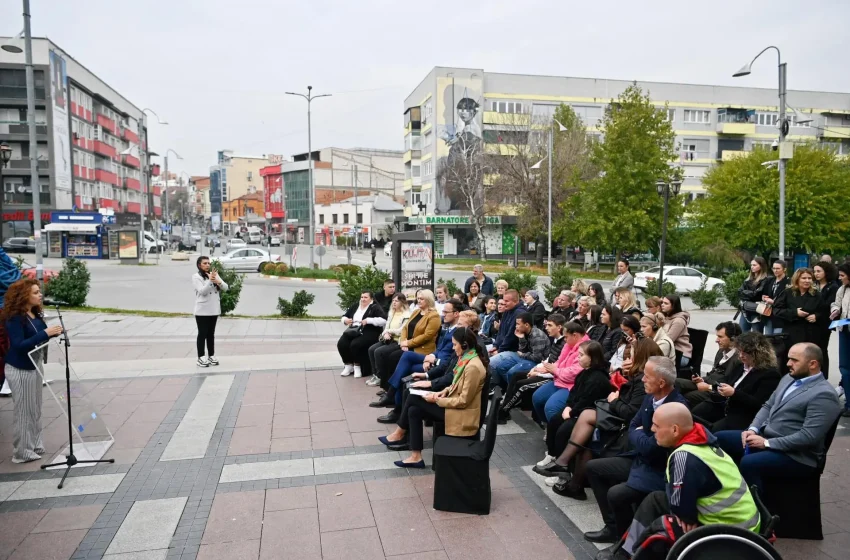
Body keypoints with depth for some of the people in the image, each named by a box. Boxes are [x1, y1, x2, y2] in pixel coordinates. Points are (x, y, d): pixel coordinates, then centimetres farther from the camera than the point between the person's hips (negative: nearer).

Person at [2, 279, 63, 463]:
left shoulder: (35, 314, 5)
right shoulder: (14, 318, -19)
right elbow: (19, 345, -25)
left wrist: (53, 333, -7)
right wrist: (45, 333, -29)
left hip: (34, 367, 8)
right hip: (19, 370, -8)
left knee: (35, 410, 15)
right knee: (24, 411, 0)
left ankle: (34, 445, 26)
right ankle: (22, 452, 12)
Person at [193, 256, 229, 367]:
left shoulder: (214, 275, 9)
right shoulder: (196, 277, -6)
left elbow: (225, 288, 0)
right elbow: (202, 291, -18)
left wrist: (218, 282, -19)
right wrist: (210, 280, -30)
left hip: (214, 310, 5)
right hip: (202, 311, -5)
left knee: (211, 334, 12)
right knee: (202, 334, 0)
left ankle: (211, 356, 20)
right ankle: (201, 358, 5)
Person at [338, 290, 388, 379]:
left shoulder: (375, 307, -1)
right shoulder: (355, 306, 19)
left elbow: (384, 320, -15)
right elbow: (344, 316, 26)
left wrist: (368, 320, -20)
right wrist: (345, 320, 1)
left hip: (368, 332, -6)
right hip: (353, 331, 6)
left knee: (355, 344, -31)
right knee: (341, 343, -19)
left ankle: (357, 366, -7)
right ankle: (348, 365, 1)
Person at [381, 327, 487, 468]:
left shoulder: (473, 367, -25)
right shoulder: (467, 359, 4)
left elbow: (463, 401, -23)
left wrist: (437, 400, -15)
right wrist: (446, 390, 0)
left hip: (461, 414, -9)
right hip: (453, 403, 9)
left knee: (413, 399, -9)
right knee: (414, 410, -4)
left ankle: (400, 433, 10)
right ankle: (415, 457, 2)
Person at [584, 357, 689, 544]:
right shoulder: (650, 397, -1)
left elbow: (651, 448, -27)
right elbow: (632, 428, 10)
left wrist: (639, 435, -7)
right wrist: (642, 438, -10)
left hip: (658, 471, -9)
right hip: (639, 459, 9)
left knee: (615, 494, -26)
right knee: (593, 467, 8)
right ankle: (613, 526, 13)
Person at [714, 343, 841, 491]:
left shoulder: (824, 395, -16)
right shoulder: (789, 379, 11)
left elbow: (809, 437, -23)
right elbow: (768, 406, 17)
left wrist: (766, 443, -20)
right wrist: (753, 429, -2)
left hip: (795, 455, -9)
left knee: (748, 463, -33)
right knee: (719, 438, 0)